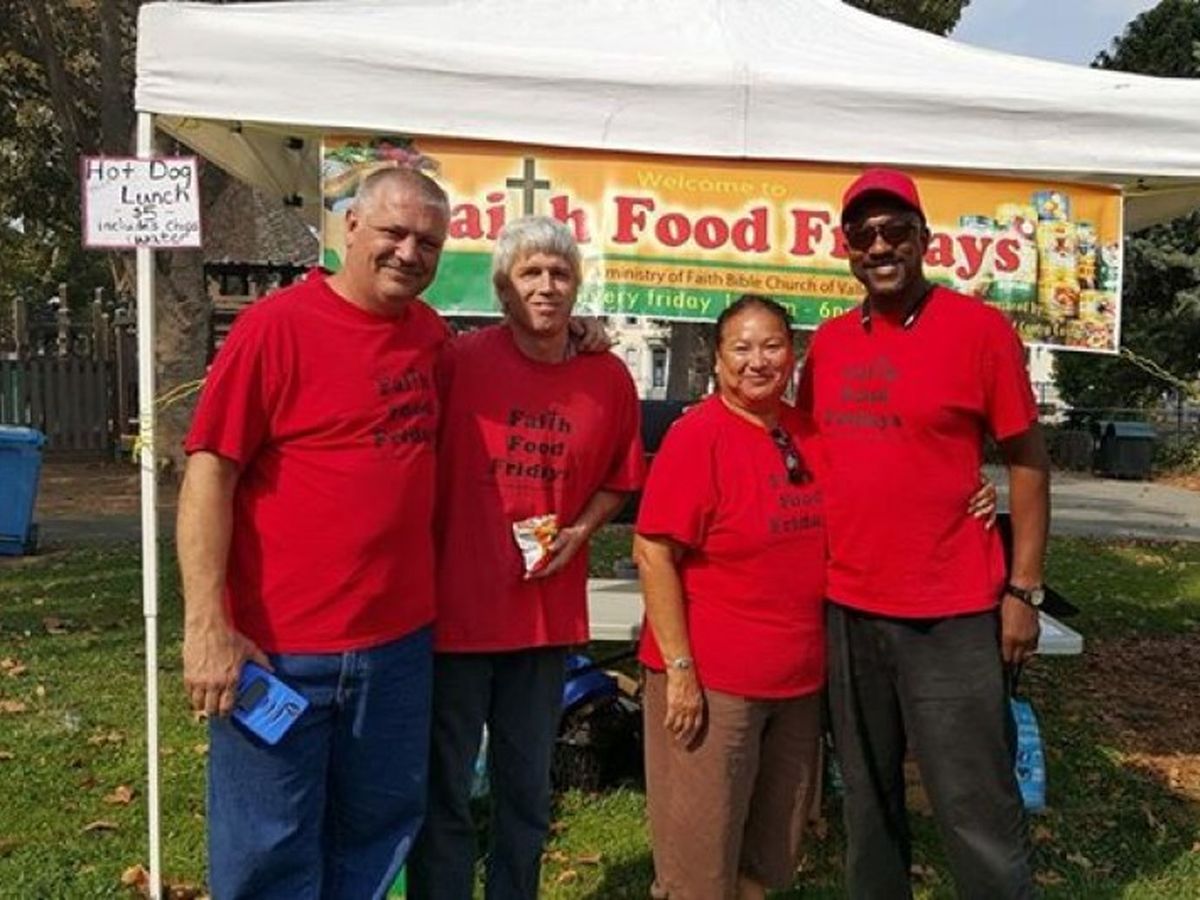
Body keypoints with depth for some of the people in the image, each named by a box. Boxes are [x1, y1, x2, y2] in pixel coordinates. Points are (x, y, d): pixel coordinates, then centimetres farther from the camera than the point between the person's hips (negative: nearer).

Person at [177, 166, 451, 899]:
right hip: (279, 647, -5)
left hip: (400, 642, 6)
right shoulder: (277, 323, -11)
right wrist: (207, 627, -17)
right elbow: (209, 473, -12)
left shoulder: (432, 334, 7)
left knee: (375, 834, 20)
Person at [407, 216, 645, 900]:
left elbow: (619, 478, 14)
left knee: (528, 792, 19)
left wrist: (578, 531, -4)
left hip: (549, 613, 4)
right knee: (445, 793, 9)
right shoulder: (458, 362, -10)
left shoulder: (609, 377, 1)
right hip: (456, 607, -3)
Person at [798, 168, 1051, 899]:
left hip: (951, 613, -5)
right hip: (844, 607, 5)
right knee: (868, 797, 17)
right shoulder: (828, 342, 8)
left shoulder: (979, 328, -6)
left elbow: (1027, 460, -3)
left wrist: (1024, 589, -7)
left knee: (977, 808, 2)